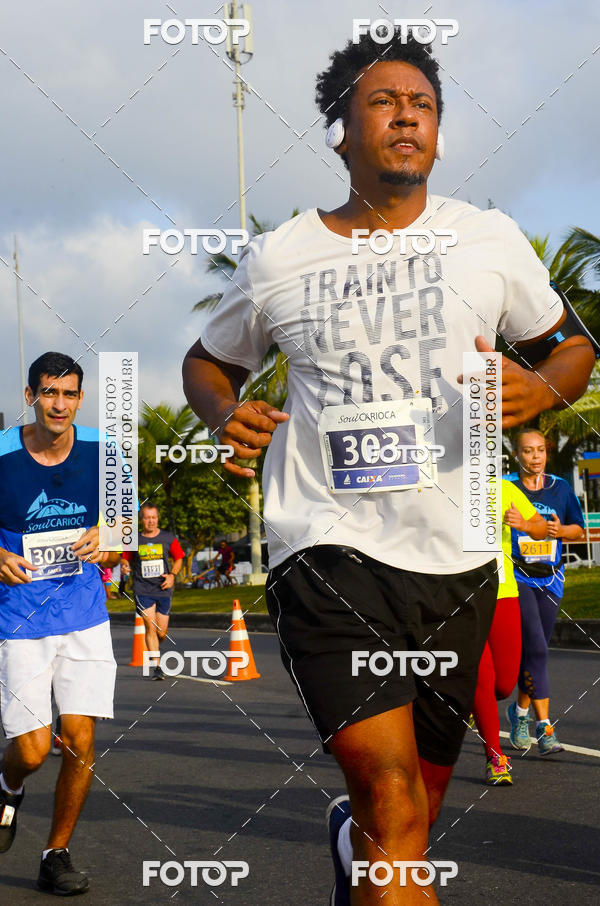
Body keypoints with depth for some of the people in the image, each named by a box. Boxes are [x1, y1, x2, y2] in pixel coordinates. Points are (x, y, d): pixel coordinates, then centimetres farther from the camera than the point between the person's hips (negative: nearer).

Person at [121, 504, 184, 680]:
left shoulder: (168, 538, 4)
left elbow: (178, 558, 12)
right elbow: (125, 558, 13)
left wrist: (172, 575, -4)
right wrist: (124, 565, -10)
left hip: (163, 589, 2)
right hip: (143, 590, -1)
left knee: (161, 632, 5)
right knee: (150, 627, -14)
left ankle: (154, 647, 40)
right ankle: (157, 666, -11)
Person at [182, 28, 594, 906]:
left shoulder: (490, 239, 6)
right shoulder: (277, 259, 4)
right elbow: (207, 360, 20)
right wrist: (224, 414, -4)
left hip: (457, 556, 3)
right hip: (328, 544, -3)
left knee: (417, 796, 15)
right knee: (396, 805, -20)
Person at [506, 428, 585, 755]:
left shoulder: (560, 488, 8)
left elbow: (579, 530, 15)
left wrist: (561, 530, -6)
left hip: (550, 578, 4)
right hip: (516, 577, -4)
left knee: (536, 650, 10)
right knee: (535, 648, -15)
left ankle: (520, 711, 34)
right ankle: (544, 728, -15)